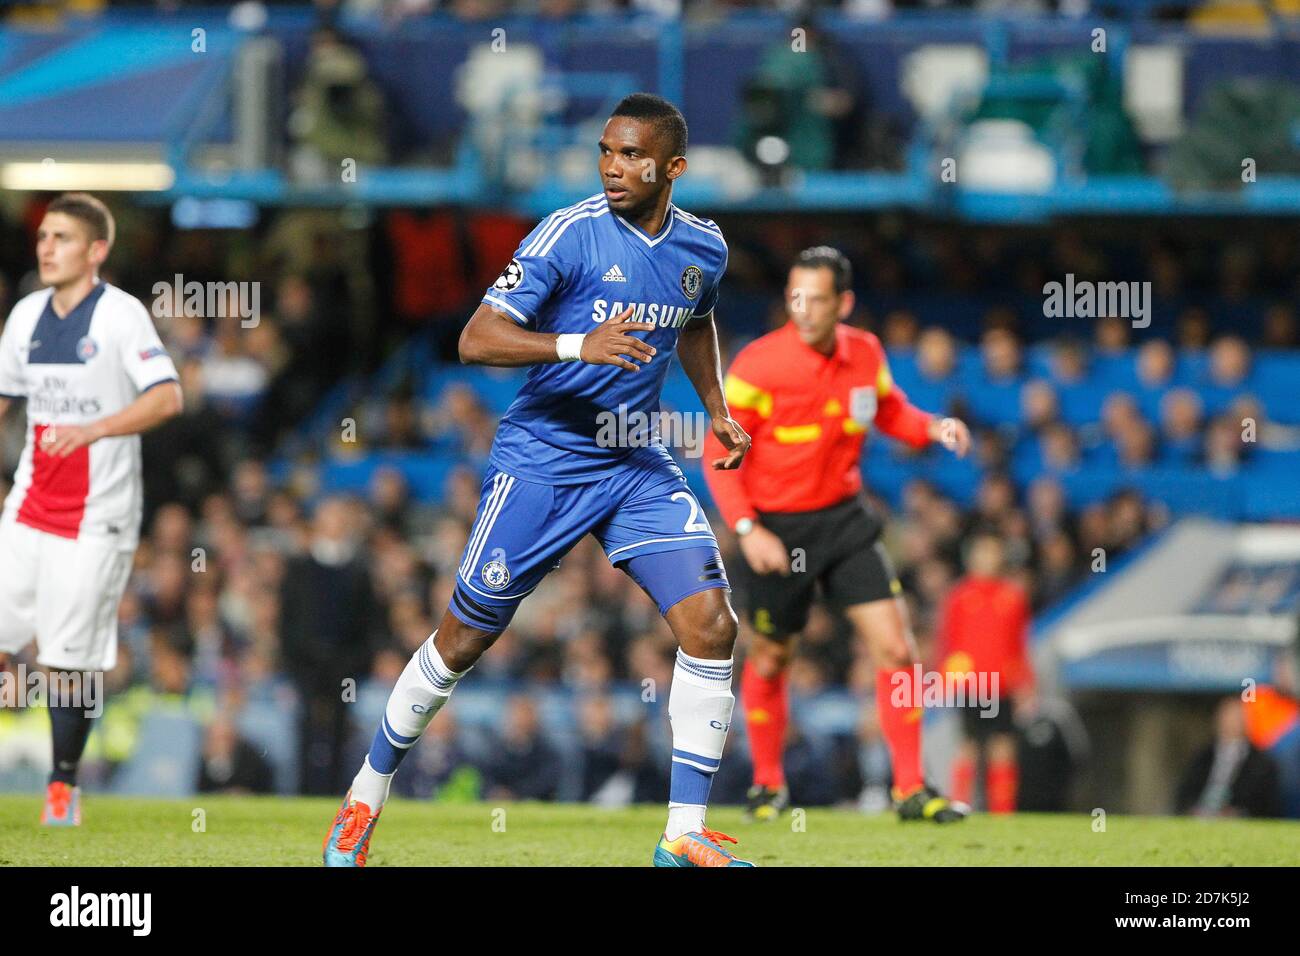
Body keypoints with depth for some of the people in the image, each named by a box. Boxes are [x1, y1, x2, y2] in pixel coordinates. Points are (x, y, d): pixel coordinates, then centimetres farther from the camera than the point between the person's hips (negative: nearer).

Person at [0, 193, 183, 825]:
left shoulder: (120, 315, -9)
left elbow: (167, 398, -18)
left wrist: (94, 430, -30)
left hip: (96, 517, -5)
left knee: (71, 658, -4)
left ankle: (64, 782, 9)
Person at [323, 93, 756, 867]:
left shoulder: (703, 248, 3)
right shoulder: (570, 235, -16)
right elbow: (477, 340, -22)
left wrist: (717, 410, 15)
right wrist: (578, 345, -35)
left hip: (638, 463, 4)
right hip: (542, 461, -4)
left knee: (711, 625, -11)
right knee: (465, 639, 4)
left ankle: (686, 836, -3)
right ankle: (366, 798, 24)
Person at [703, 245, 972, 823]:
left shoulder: (865, 353, -3)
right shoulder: (758, 364, -18)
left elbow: (889, 411, 16)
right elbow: (720, 452, -14)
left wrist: (933, 428, -5)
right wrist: (746, 530, -23)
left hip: (844, 517, 4)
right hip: (776, 528, -3)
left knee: (895, 648, -7)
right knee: (770, 660, 10)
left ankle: (911, 790, 1)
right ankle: (768, 785, 32)